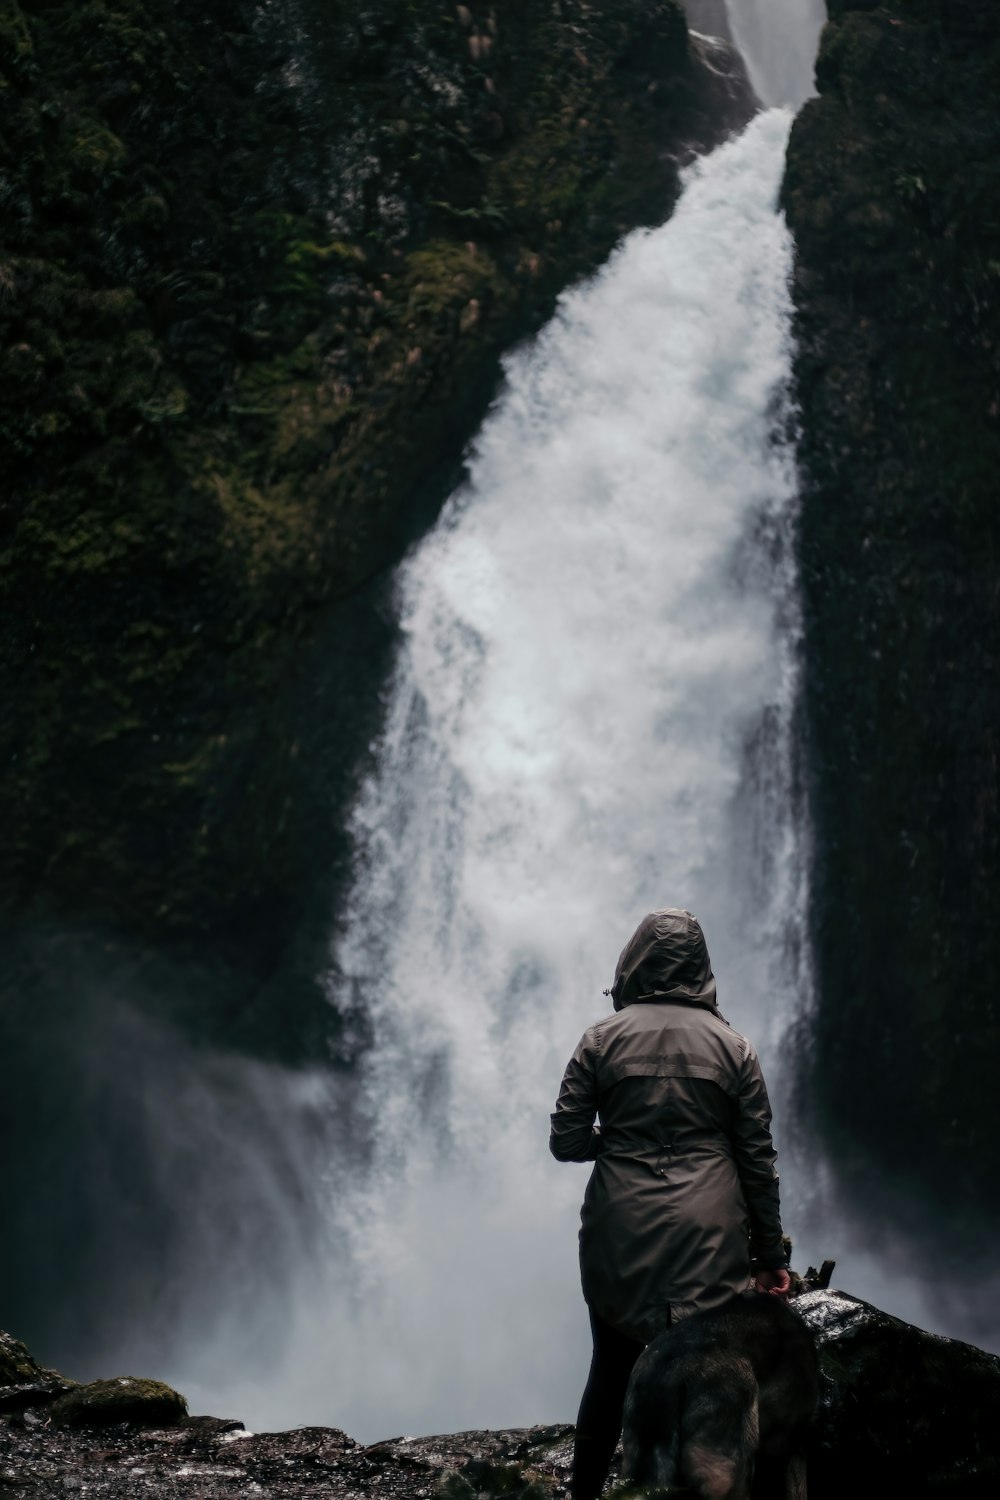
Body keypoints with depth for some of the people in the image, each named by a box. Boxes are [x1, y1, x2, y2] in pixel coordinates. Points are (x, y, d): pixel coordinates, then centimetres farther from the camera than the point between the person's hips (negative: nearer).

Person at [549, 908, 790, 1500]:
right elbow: (759, 1159, 2)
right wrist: (770, 1253, 8)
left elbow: (567, 1142, -1)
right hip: (709, 1240, -1)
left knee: (611, 1376, 14)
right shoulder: (733, 1047, 1)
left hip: (619, 1236, 1)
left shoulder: (601, 1040, -1)